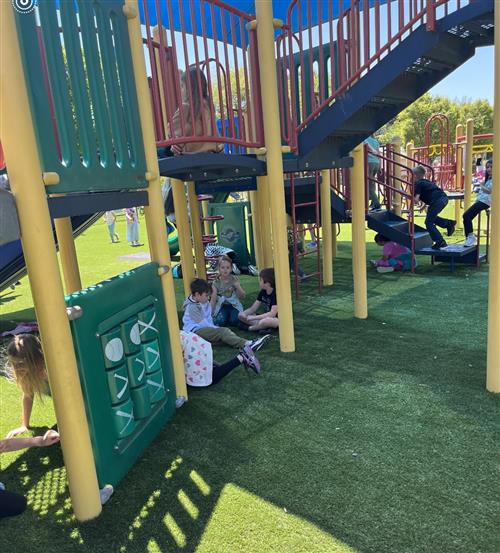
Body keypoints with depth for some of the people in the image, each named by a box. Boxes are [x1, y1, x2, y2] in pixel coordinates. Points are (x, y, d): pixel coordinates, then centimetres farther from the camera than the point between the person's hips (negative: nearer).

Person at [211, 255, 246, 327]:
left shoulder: (235, 279, -5)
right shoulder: (216, 282, -7)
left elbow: (242, 297, -2)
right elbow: (213, 300, -5)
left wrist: (238, 287, -20)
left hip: (234, 305, 0)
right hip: (222, 306, 0)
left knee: (234, 321, -25)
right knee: (220, 322, -25)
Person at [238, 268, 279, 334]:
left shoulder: (276, 293, -20)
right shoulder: (263, 292, 4)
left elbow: (272, 314, -28)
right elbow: (253, 308, 5)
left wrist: (254, 317, -26)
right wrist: (244, 313, -17)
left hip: (279, 320, -8)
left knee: (266, 320, -43)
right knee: (241, 316, -3)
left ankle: (250, 328, -14)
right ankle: (264, 327, -18)